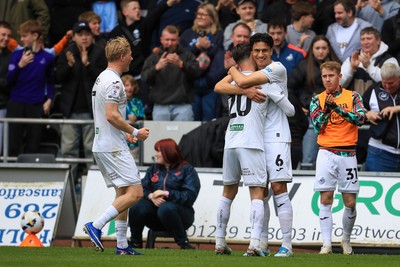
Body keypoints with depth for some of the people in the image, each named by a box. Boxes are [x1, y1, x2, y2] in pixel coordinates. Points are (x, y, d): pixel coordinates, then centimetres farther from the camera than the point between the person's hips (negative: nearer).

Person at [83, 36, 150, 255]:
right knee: (134, 192, -12)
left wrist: (125, 133, 25)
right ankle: (96, 226, -16)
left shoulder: (102, 79, 17)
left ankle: (122, 245, 10)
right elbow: (112, 115, -22)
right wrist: (135, 132, -12)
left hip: (103, 146, 10)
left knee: (123, 194, 12)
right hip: (113, 147, -10)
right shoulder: (113, 81, -15)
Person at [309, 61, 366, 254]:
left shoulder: (353, 97, 4)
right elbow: (317, 127, -4)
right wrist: (326, 109, -19)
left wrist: (338, 108, -22)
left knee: (350, 202, 0)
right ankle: (326, 244, -8)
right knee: (326, 199, -7)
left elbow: (360, 118, -12)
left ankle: (346, 239, 21)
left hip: (347, 154, 0)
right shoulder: (317, 100, 7)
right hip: (327, 153, 0)